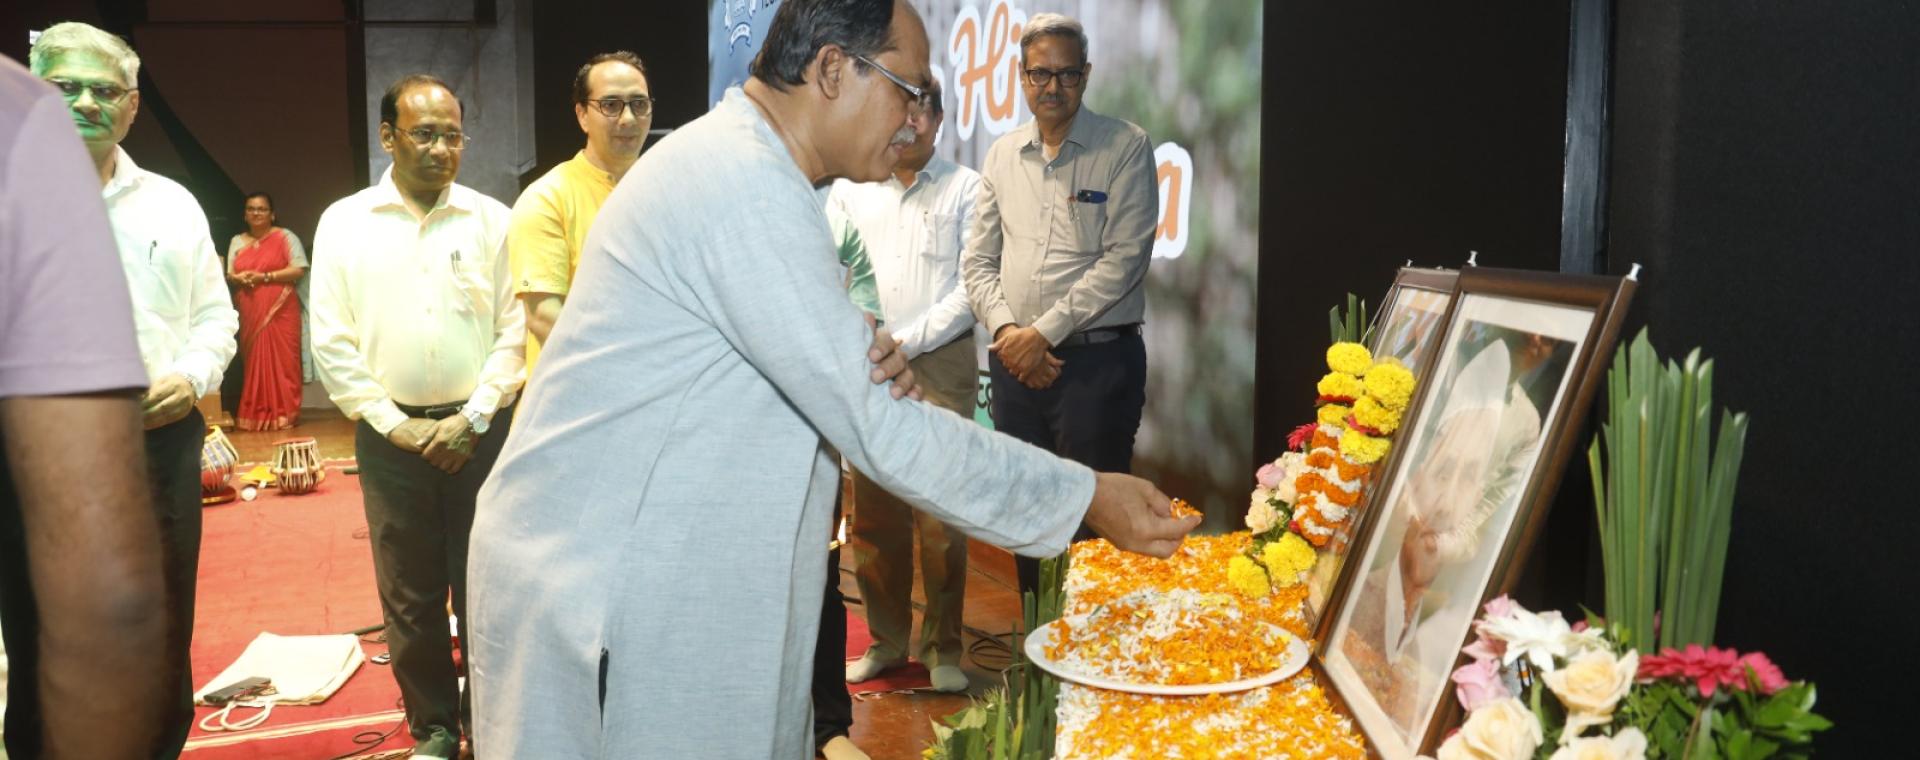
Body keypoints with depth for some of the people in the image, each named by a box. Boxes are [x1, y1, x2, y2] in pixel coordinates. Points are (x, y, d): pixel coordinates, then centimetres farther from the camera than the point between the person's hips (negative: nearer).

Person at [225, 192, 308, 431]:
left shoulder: (285, 237, 2)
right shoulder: (237, 241, 17)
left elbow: (299, 270, -7)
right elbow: (229, 274, 16)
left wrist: (264, 277, -14)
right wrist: (238, 278, -9)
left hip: (279, 311, -4)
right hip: (250, 314, 4)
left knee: (281, 361, -6)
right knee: (253, 362, 4)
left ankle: (283, 413, -3)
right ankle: (254, 414, 8)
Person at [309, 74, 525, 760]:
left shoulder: (491, 220, 2)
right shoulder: (344, 222, 3)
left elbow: (516, 329, 0)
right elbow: (331, 343, 1)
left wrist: (473, 418, -8)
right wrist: (395, 423, -6)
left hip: (480, 430, 0)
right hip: (391, 436, 1)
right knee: (409, 595, 9)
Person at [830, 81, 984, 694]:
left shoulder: (965, 189, 5)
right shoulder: (850, 188, 14)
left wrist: (908, 341, -8)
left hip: (940, 364, -3)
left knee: (941, 515, -5)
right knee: (871, 514, 5)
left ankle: (942, 647, 7)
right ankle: (886, 639, 18)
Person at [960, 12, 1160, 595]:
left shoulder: (1125, 148, -3)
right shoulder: (1002, 155, 11)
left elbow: (1124, 260, -11)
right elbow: (979, 260, 11)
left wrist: (1045, 332, -13)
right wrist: (1006, 331, -6)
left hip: (1097, 359, -4)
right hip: (1014, 363, 5)